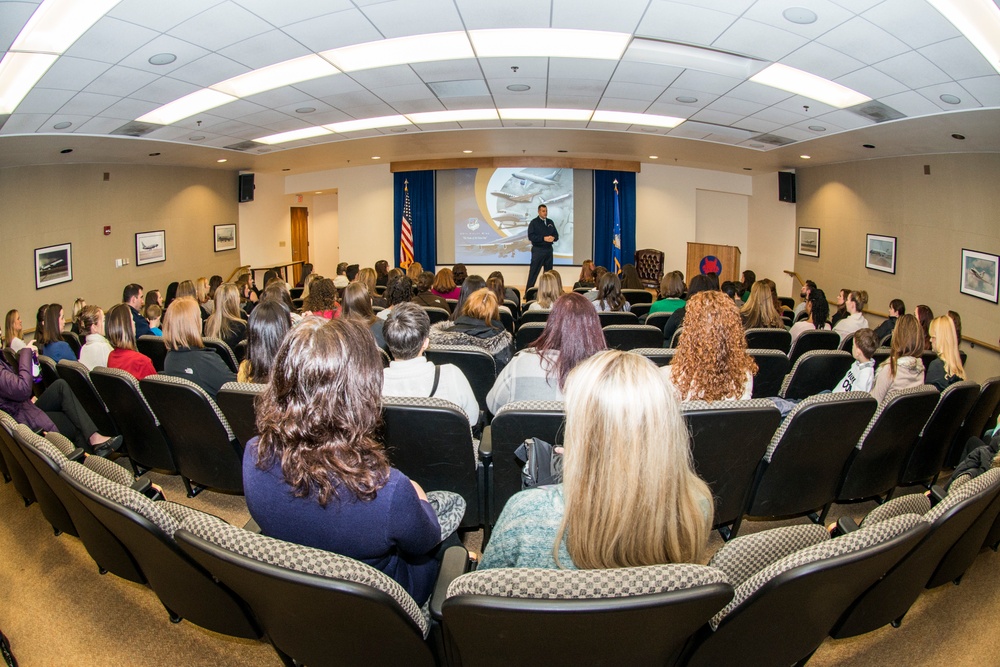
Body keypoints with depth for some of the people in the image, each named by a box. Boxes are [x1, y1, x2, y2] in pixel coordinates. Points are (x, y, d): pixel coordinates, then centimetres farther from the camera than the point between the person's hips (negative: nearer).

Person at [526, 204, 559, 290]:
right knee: (533, 272, -7)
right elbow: (531, 236, -12)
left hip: (548, 250, 5)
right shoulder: (534, 223, -2)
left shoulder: (550, 222, 13)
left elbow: (556, 235, 13)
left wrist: (553, 238, -11)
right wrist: (543, 238, -20)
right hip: (538, 250, -5)